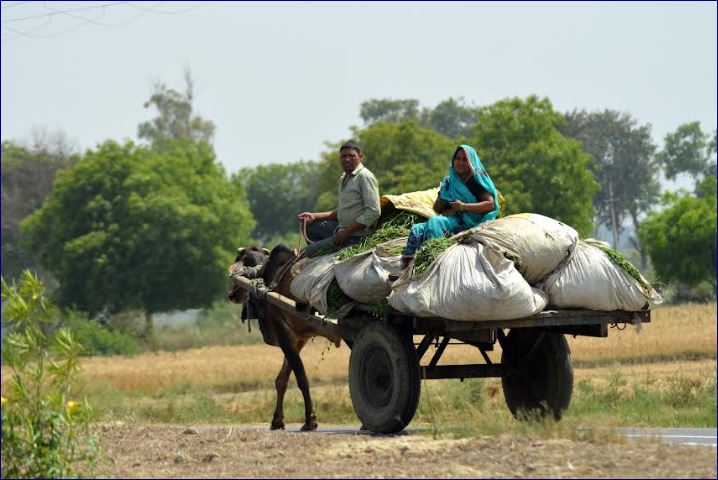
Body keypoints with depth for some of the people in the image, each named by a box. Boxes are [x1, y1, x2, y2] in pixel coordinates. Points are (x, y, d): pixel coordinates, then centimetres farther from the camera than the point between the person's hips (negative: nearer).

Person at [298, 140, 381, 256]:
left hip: (356, 237, -10)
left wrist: (346, 232, -21)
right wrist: (314, 216, 9)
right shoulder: (344, 179, 15)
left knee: (309, 250, -12)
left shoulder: (365, 177, -14)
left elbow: (374, 212, -22)